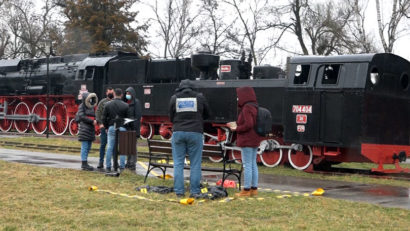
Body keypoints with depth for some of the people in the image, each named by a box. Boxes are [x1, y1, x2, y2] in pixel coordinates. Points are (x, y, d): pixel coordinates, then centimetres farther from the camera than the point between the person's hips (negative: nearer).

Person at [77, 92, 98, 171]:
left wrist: (95, 121, 1)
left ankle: (85, 163, 15)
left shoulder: (91, 107, 17)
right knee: (85, 146, -8)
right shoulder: (82, 106, -4)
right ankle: (84, 164, -7)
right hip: (84, 128, -8)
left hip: (91, 128, 8)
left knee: (88, 147, 9)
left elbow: (94, 116, 22)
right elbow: (82, 117, -13)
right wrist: (92, 121, -15)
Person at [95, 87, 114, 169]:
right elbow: (98, 113, 2)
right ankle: (101, 162, 6)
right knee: (103, 144, 1)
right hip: (104, 126, -1)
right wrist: (100, 123, -7)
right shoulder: (102, 102, 4)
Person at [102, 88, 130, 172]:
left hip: (111, 128, 2)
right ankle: (122, 166, 4)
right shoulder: (125, 105, -3)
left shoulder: (108, 104, 2)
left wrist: (106, 127, 16)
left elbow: (104, 118, 4)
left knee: (110, 148, 6)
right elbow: (128, 118, 1)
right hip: (122, 128, -2)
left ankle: (108, 166, 8)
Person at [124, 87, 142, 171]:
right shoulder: (126, 102, 16)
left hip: (133, 127, -7)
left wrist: (135, 128, -17)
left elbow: (138, 115, -11)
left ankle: (132, 163, -6)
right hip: (126, 126, 7)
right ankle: (128, 162, 13)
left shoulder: (136, 102, -5)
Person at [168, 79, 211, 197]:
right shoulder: (199, 97, 5)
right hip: (195, 132, -1)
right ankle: (194, 191, 2)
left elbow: (171, 117, 11)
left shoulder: (174, 98, 6)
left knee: (178, 163, 7)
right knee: (195, 164, 3)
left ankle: (179, 190, 5)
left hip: (178, 132, 1)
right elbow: (207, 114, 15)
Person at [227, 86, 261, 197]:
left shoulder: (247, 108, -17)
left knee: (247, 165, -5)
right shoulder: (254, 107, 13)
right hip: (254, 141, 10)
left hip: (247, 141, -10)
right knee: (253, 164, 13)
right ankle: (254, 188, 19)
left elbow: (248, 125, -24)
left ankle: (246, 190, -2)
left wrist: (237, 128, -11)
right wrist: (236, 124, 12)